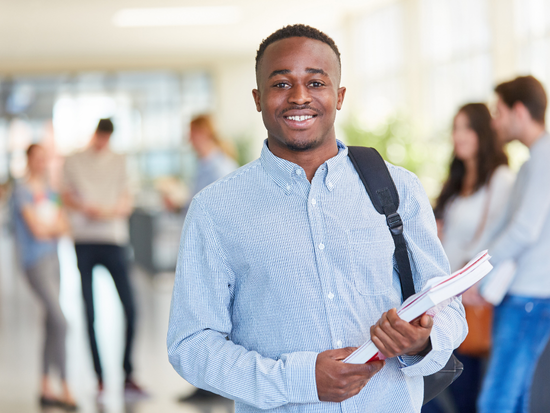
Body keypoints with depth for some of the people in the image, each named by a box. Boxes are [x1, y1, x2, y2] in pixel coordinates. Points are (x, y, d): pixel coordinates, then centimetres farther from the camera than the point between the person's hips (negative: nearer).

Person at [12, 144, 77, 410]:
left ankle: (46, 390, 16)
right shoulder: (22, 191, -9)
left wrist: (48, 228, -10)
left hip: (53, 259, 8)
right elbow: (37, 229, -16)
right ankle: (65, 389, -10)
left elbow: (65, 227, 9)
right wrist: (55, 226, 2)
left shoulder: (49, 192, 15)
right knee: (60, 323, -15)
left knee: (52, 325, 9)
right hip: (36, 262, -8)